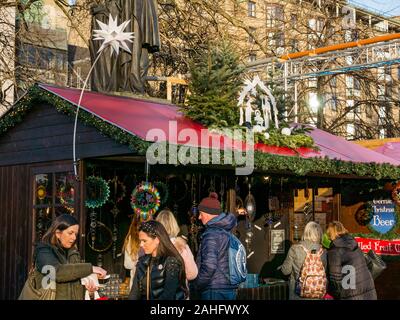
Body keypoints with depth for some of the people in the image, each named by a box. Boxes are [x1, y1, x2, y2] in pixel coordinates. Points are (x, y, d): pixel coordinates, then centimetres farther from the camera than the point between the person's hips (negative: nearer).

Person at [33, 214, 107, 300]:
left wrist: (87, 283, -7)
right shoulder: (44, 251, -10)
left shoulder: (73, 254, 11)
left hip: (76, 296, 6)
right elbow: (56, 271, -27)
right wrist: (90, 268, -29)